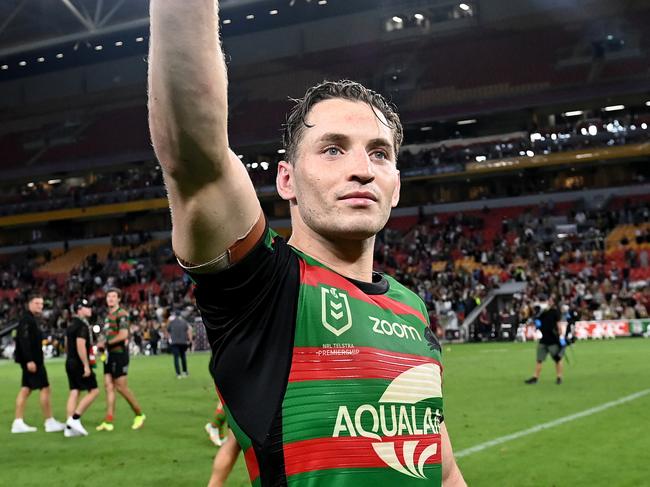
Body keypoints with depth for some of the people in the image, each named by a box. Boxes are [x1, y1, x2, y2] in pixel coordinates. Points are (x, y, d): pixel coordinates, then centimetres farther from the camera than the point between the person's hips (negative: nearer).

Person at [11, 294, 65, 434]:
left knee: (25, 389, 9)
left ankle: (18, 423, 10)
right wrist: (29, 360, -26)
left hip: (31, 360, 10)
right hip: (31, 360, -10)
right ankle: (49, 422, -2)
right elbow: (24, 341, -22)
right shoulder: (27, 320, -14)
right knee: (44, 388, -6)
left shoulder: (31, 320, 17)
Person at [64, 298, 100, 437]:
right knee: (94, 391, -2)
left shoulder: (71, 325, 15)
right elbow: (80, 346, -23)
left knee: (74, 393, 8)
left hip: (70, 363, 9)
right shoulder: (82, 326, -15)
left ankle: (69, 428, 4)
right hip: (80, 363, -9)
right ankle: (75, 419, -8)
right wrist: (86, 365, -21)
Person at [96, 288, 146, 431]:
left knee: (121, 387, -6)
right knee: (109, 386, 4)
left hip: (119, 354, -9)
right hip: (110, 355, 9)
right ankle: (108, 422, 4)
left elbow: (123, 335, -21)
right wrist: (103, 344, 9)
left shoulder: (122, 314, -12)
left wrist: (106, 343, -14)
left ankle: (139, 415, 10)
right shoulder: (108, 315, 16)